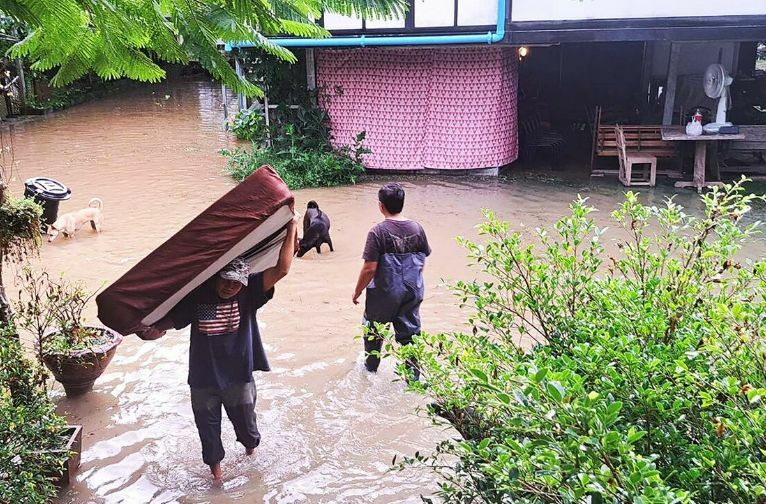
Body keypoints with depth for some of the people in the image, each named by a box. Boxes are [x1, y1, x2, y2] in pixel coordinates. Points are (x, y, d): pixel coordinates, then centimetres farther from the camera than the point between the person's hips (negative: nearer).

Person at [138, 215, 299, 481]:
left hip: (238, 375, 0)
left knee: (244, 420, 18)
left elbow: (281, 270, -22)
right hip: (203, 379, 0)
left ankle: (251, 442, 54)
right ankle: (214, 460, 46)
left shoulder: (248, 293, -13)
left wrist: (292, 231, -24)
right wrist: (154, 330, -26)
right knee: (207, 424, 17)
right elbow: (169, 321, -5)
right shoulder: (197, 296, -11)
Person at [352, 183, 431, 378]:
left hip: (384, 293, -3)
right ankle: (414, 374, 18)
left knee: (373, 329, 19)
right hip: (412, 292, 4)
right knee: (410, 333, 13)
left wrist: (357, 291, -5)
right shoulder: (416, 228, -3)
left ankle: (371, 368, 35)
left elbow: (370, 268, -19)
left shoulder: (378, 231, -17)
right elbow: (423, 261, 7)